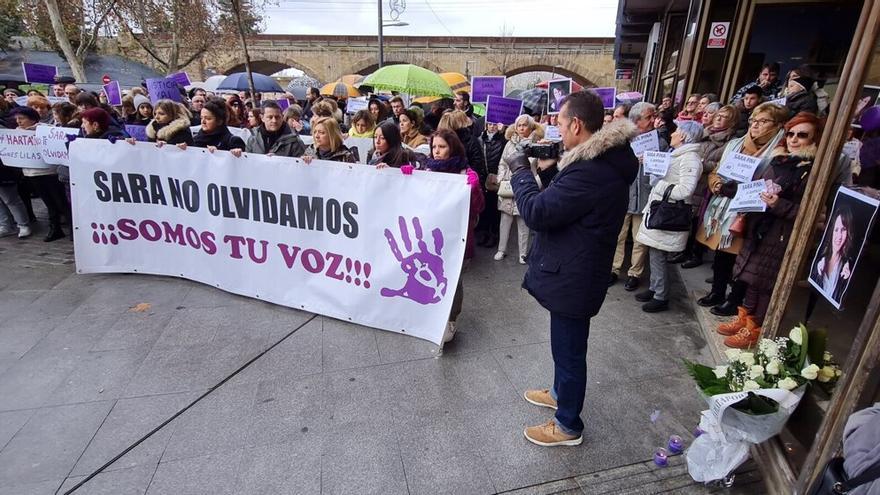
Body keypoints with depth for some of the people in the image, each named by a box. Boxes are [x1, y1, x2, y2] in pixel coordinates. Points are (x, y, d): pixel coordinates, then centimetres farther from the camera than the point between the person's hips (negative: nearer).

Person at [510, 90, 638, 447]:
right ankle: (561, 393, 50)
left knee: (569, 350, 7)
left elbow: (536, 213, -26)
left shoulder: (591, 171, -29)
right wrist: (550, 171, 1)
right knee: (564, 343, 27)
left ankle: (568, 427, 28)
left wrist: (521, 171, -12)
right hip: (573, 271, 10)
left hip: (572, 278, -10)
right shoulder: (605, 159, 6)